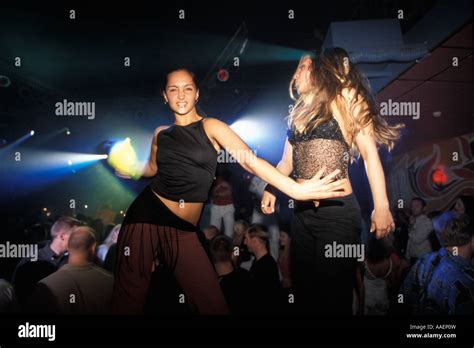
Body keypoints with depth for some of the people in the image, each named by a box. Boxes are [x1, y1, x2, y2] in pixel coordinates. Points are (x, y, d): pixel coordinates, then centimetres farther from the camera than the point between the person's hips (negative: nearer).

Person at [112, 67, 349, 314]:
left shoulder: (210, 127, -1)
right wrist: (128, 170, 8)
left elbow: (250, 160, -14)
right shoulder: (161, 133, 8)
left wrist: (295, 189, -24)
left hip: (183, 230, -1)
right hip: (148, 214, 2)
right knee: (129, 298, 6)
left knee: (213, 304, -5)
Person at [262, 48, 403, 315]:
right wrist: (270, 188, 0)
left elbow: (370, 154, -6)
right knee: (304, 291, 14)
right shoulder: (299, 111, 18)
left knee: (334, 296, 0)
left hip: (338, 211, -6)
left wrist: (381, 207, -15)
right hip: (302, 213, 6)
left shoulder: (344, 99, 0)